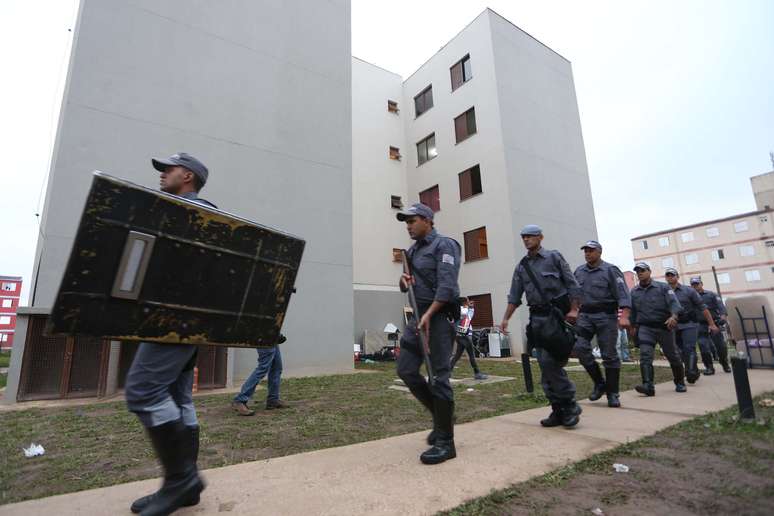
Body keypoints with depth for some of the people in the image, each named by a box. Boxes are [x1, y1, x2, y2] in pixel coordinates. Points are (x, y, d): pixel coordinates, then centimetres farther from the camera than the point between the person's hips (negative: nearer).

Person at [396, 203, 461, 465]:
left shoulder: (444, 245, -6)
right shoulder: (412, 250, 18)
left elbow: (447, 285, -17)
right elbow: (408, 285, 23)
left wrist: (429, 314, -26)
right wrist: (403, 281, 0)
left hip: (439, 316, -8)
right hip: (419, 315, 8)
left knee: (439, 377, -5)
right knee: (406, 370, 6)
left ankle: (445, 442, 7)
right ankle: (441, 415, 25)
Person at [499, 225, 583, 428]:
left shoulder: (554, 257, 2)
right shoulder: (521, 267, 14)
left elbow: (572, 284, -1)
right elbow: (514, 296, 12)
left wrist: (573, 309, -11)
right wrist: (506, 318, 4)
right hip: (537, 317, 5)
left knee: (549, 362, -13)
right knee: (545, 365, 4)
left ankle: (570, 405, 5)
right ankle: (559, 411, 13)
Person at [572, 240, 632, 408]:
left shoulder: (610, 270, -2)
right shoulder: (579, 272, 13)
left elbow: (623, 294, -10)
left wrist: (624, 316, -22)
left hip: (606, 316, -4)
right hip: (585, 315, 4)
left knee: (609, 354, 0)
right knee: (580, 347, -11)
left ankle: (612, 394, 12)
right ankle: (599, 383, 8)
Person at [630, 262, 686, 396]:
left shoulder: (663, 287, 0)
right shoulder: (634, 292, 9)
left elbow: (674, 302, -14)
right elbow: (632, 311, 18)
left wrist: (673, 316, -32)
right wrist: (633, 326, 19)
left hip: (664, 327, -1)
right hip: (645, 328, 1)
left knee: (673, 356, 11)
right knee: (645, 356, -16)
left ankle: (680, 383, 33)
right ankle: (648, 386, -22)